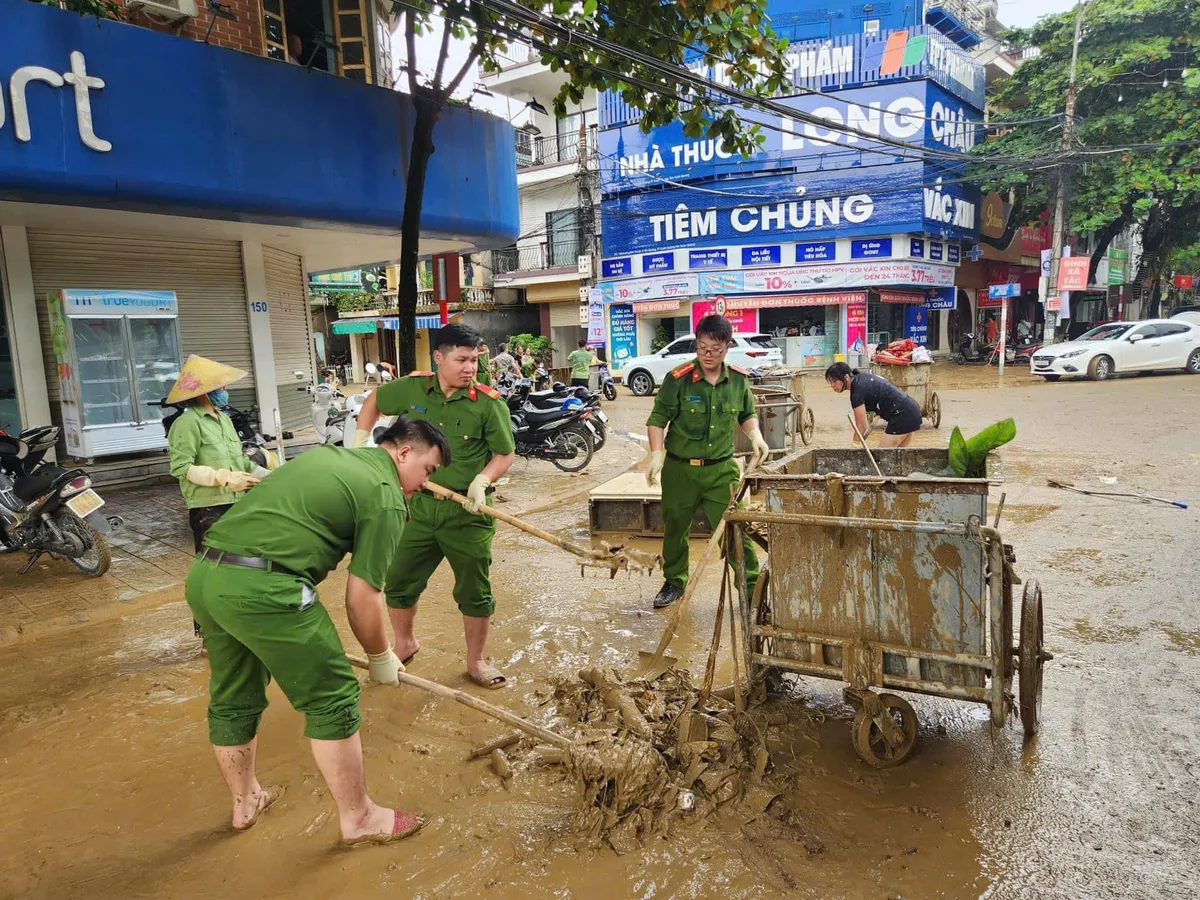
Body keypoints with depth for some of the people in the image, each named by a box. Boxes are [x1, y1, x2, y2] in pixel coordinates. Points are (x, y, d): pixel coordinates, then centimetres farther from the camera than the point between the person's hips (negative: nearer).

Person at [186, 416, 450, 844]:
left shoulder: (326, 455, 20)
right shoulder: (386, 499, -4)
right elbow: (362, 600, -4)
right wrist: (381, 658, 13)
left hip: (204, 573, 9)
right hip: (262, 588, -9)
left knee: (232, 700, 24)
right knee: (332, 700, 7)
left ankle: (245, 801, 45)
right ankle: (359, 818, 22)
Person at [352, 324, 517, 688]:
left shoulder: (489, 403, -11)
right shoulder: (412, 388, -2)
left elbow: (506, 454, -3)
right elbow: (375, 401, 18)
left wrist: (482, 480, -19)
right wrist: (360, 439, 8)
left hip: (466, 511, -3)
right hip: (419, 506, 3)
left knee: (474, 592, 7)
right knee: (399, 582, 15)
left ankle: (476, 661, 29)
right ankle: (404, 644, 42)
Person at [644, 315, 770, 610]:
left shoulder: (739, 380, -1)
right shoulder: (678, 378, -12)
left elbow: (747, 414, 16)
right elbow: (658, 418, -9)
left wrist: (756, 436, -3)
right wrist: (657, 454, -21)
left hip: (722, 469, 1)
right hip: (679, 469, -1)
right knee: (674, 529, 15)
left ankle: (752, 585, 15)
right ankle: (674, 583, 37)